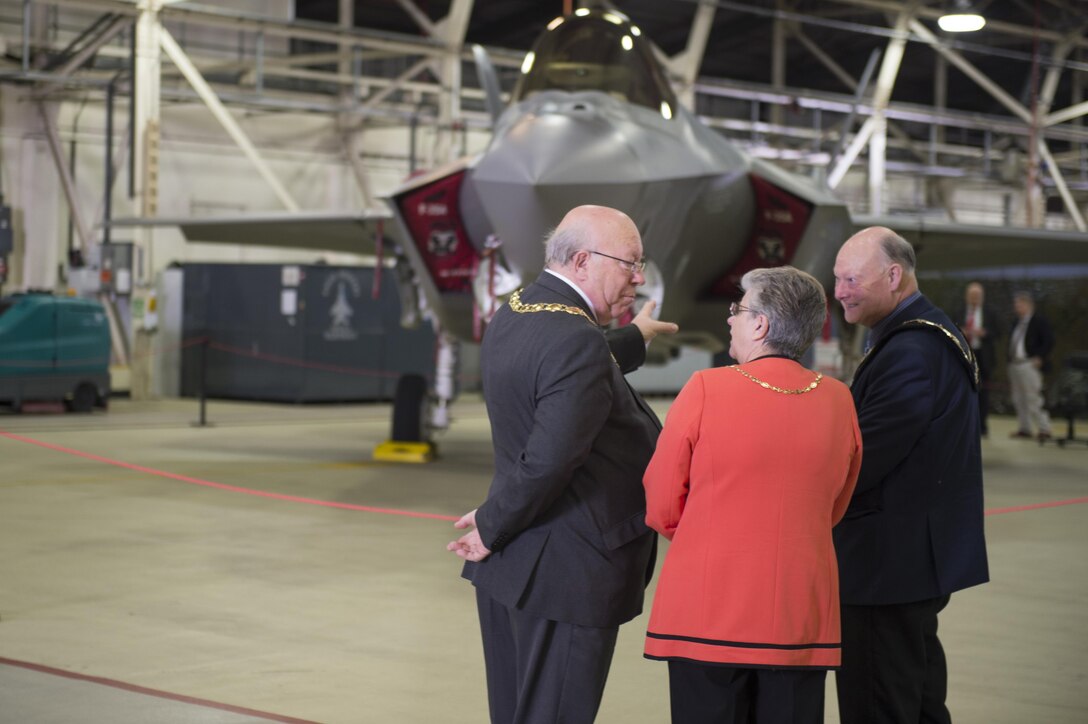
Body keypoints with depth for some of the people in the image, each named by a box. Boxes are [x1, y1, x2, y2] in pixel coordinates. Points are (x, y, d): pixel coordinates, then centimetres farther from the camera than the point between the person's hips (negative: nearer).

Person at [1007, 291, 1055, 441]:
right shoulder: (1017, 322, 17)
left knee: (1033, 398, -11)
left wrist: (1040, 358, -14)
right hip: (1014, 365, 8)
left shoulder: (1039, 321, -6)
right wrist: (1010, 361, 13)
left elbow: (1049, 341, -11)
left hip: (1029, 365, -8)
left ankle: (1044, 430, -7)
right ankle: (1025, 429, 17)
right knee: (1019, 399, 9)